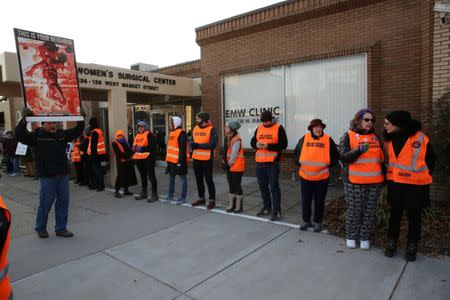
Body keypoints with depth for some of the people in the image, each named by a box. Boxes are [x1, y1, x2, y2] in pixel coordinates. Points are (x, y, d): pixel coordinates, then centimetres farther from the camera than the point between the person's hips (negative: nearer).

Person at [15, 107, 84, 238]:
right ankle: (40, 228, 26)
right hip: (47, 177, -5)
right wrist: (24, 120, -28)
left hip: (63, 175, 5)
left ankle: (61, 228, 22)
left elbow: (76, 132, 20)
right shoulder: (37, 136, -2)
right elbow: (20, 135, -15)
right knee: (45, 203, 5)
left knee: (63, 202, 10)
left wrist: (81, 120, 7)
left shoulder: (62, 134, 10)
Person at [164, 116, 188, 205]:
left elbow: (183, 148, -19)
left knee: (183, 179, 1)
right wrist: (168, 159, 19)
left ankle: (183, 198, 7)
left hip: (178, 160, -10)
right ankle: (170, 196, 29)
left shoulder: (181, 133, -14)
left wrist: (180, 160, -22)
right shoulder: (171, 132, 15)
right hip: (171, 160, 10)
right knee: (171, 178, 17)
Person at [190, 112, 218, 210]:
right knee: (198, 179, 16)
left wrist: (198, 145, -20)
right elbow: (192, 140, 13)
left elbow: (213, 144, -20)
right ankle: (201, 198, 30)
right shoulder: (195, 128, 11)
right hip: (196, 159, 7)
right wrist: (192, 144, -12)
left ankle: (212, 200, 11)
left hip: (207, 159, -7)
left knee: (208, 180, -1)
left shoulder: (211, 129, -12)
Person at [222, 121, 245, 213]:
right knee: (231, 185, 13)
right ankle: (231, 205, 22)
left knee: (237, 186, 0)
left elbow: (234, 154, -19)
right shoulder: (228, 138, 12)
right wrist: (225, 163, 6)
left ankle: (239, 206, 12)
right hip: (230, 167, 9)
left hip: (236, 167, -9)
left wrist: (229, 164, -13)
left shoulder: (236, 139, -17)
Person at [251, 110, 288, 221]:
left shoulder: (278, 128, -4)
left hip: (272, 163, -6)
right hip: (260, 163, 6)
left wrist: (269, 146, -19)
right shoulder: (259, 128, 13)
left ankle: (276, 211, 7)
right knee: (263, 186, 14)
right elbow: (252, 141, 17)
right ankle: (267, 208, 29)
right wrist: (256, 144, -7)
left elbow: (283, 144, -10)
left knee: (274, 187, -2)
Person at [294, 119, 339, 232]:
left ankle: (318, 222, 24)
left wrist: (328, 165, -3)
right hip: (305, 176, 1)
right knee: (305, 200, 11)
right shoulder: (304, 139, 2)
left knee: (319, 201, 9)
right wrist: (300, 164, -1)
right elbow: (296, 153, 11)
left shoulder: (328, 140, 0)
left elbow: (335, 156, 6)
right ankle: (306, 221, 26)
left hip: (322, 177, -1)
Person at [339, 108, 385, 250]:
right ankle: (351, 237, 18)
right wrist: (359, 150, -25)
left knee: (369, 211, 8)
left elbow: (381, 158, 23)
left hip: (375, 181, 4)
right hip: (354, 182, -4)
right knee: (354, 211, 2)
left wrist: (383, 175, 19)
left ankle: (364, 238, 21)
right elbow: (343, 157, -12)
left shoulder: (375, 137, 14)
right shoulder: (348, 136, -1)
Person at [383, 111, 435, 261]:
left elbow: (430, 160, 0)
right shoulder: (390, 140, 2)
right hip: (395, 184, 4)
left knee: (414, 216, 9)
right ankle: (391, 242, 24)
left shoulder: (420, 138, -12)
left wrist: (421, 176, 2)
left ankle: (412, 246, 23)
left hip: (415, 185, -3)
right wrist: (390, 175, 11)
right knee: (395, 214, 11)